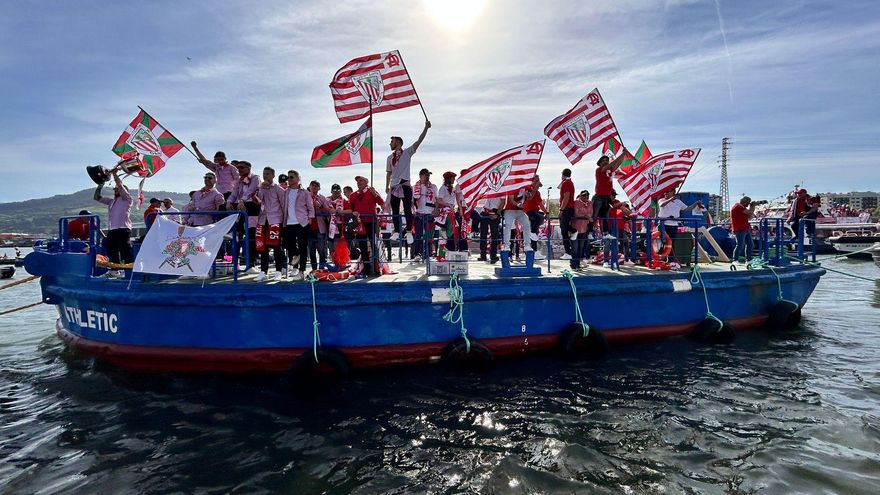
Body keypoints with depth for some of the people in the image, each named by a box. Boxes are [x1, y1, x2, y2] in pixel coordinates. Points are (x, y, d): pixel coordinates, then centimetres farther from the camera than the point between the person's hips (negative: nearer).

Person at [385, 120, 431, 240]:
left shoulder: (407, 152, 2)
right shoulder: (390, 157, 14)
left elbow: (419, 140, -7)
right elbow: (389, 173, 17)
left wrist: (426, 128, -15)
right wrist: (387, 186, 11)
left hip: (405, 186, -4)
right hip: (394, 187, 5)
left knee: (407, 210, -7)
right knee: (395, 211, 5)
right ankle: (396, 232, 12)